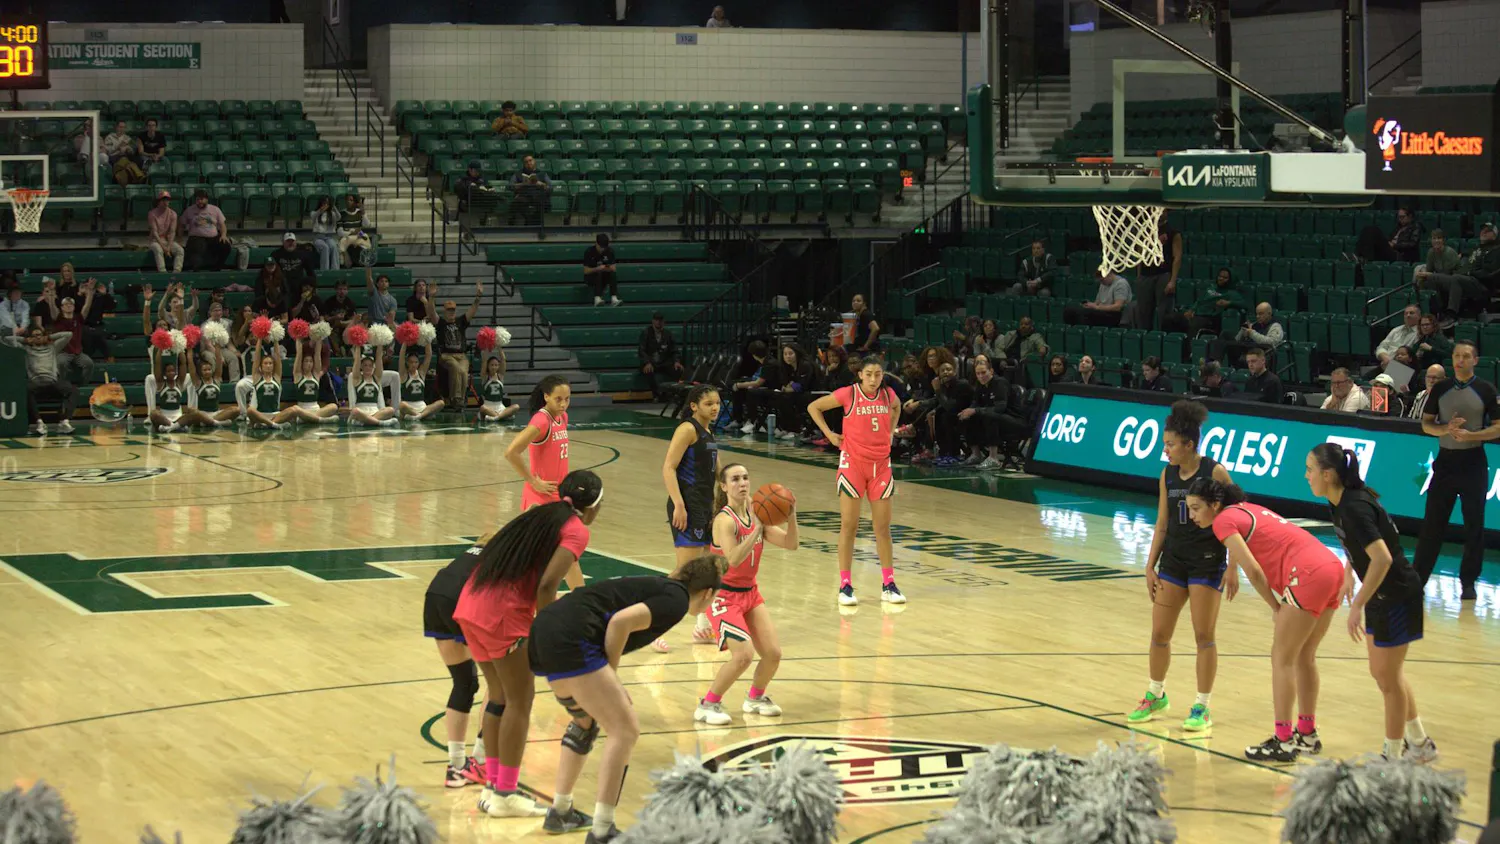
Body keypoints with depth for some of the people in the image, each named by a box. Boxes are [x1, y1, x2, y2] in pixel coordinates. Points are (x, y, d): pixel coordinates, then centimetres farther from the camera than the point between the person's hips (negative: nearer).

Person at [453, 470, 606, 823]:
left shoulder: (542, 515, 20)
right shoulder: (576, 530, -3)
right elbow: (546, 584, -15)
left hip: (471, 605, 8)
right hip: (504, 615, -8)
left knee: (499, 696, 19)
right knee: (519, 701, 4)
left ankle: (492, 787, 25)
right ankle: (505, 795, 8)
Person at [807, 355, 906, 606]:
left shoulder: (888, 394, 0)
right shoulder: (848, 394, -11)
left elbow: (896, 407, 25)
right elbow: (814, 407, 0)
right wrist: (829, 434, -5)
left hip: (881, 463, 4)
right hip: (853, 461, -4)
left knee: (883, 527, 7)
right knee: (849, 525, -3)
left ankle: (888, 584, 13)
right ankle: (845, 586, 1)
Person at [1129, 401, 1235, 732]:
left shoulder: (1215, 473, -12)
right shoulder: (1168, 475, 4)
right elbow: (1162, 525, 11)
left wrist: (1232, 568, -14)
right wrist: (1150, 566, 7)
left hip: (1207, 562, -5)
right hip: (1173, 560, 6)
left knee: (1204, 636, -1)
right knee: (1159, 633, 8)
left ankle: (1202, 707, 9)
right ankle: (1156, 696, 27)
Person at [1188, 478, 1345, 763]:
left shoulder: (1224, 521, -3)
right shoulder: (1246, 509, 22)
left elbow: (1253, 571, -9)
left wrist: (1276, 607, 1)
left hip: (1308, 574, -9)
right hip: (1332, 567, 9)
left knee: (1282, 659, -1)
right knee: (1303, 656, 19)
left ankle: (1283, 742, 0)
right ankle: (1307, 734, 28)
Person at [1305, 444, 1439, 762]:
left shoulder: (1355, 507, -27)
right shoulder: (1340, 503, 0)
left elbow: (1382, 558, -34)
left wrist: (1357, 605, -33)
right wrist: (1349, 575, 23)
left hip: (1398, 597, -9)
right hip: (1381, 596, 9)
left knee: (1388, 677, 2)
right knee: (1384, 674, 19)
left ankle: (1393, 756, 15)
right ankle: (1419, 743, 33)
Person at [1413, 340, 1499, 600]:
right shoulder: (1440, 390, 4)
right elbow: (1426, 424, 7)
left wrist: (1470, 435, -17)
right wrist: (1446, 429, -13)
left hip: (1474, 463, -2)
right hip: (1445, 460, 2)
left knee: (1474, 525, 2)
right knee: (1432, 523, 3)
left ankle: (1468, 582, 11)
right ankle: (1418, 577, 8)